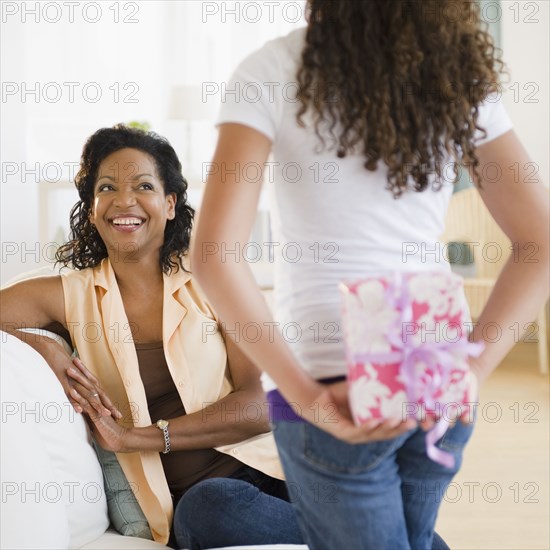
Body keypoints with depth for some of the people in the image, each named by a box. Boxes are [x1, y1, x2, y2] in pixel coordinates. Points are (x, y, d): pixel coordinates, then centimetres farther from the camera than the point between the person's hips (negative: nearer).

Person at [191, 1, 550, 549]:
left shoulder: (272, 71, -7)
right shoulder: (459, 76, 4)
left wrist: (303, 393, -15)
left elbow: (213, 254, -17)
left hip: (334, 387, -5)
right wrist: (473, 368, -3)